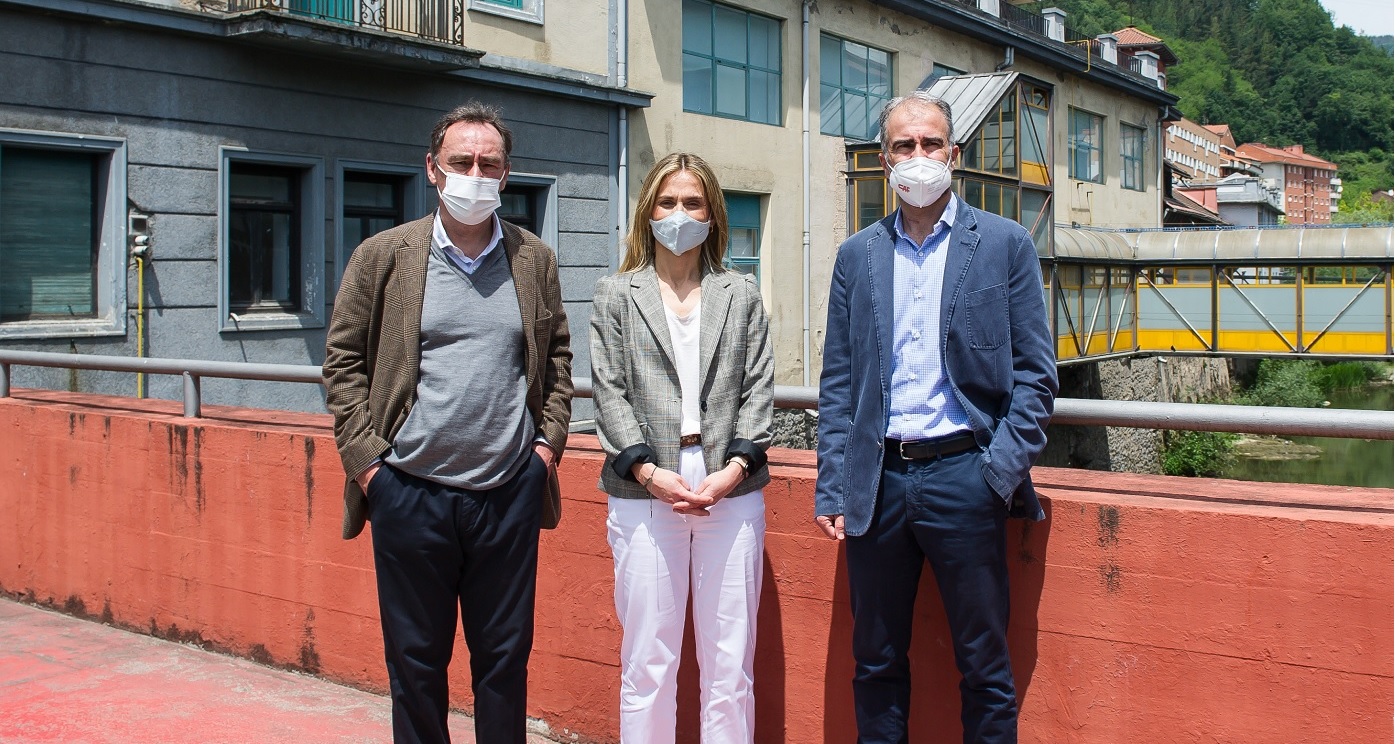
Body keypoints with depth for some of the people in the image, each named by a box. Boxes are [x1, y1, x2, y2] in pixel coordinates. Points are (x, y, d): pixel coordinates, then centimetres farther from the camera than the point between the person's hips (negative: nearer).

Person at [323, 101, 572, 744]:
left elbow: (557, 357, 13)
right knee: (415, 660, 11)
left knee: (505, 657, 11)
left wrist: (549, 439, 2)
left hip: (510, 491, 1)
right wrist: (363, 455, -6)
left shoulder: (535, 261, 7)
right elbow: (343, 360, 2)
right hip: (410, 491, -1)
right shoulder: (384, 255, 1)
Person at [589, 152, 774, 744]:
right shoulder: (615, 295, 10)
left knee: (730, 663, 5)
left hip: (731, 490, 1)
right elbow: (609, 392, 2)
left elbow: (758, 389, 6)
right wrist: (647, 471, -11)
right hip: (645, 494, -1)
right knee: (647, 662, 3)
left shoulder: (742, 296, 13)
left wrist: (736, 466, -9)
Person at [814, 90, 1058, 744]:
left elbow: (1036, 371, 1)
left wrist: (1001, 470, -10)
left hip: (962, 474, -2)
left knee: (983, 667, 6)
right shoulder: (857, 256, 10)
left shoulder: (1005, 243, 3)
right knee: (875, 664, 12)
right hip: (877, 478, 3)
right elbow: (837, 382, 9)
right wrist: (832, 488, 2)